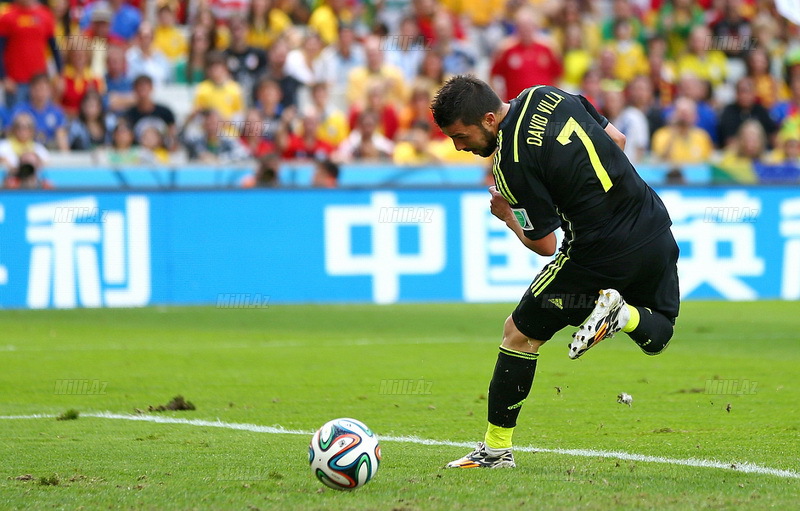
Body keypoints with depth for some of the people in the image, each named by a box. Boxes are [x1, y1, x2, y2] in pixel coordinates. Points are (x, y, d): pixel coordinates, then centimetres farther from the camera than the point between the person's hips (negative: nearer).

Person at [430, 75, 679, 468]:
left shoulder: (511, 163, -18)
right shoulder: (547, 95, 3)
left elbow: (544, 244, -11)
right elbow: (617, 140, 14)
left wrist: (506, 215, 8)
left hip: (600, 255, -7)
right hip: (657, 229, 7)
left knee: (520, 333, 10)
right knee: (656, 337, 30)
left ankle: (496, 448, 16)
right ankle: (622, 313, -3)